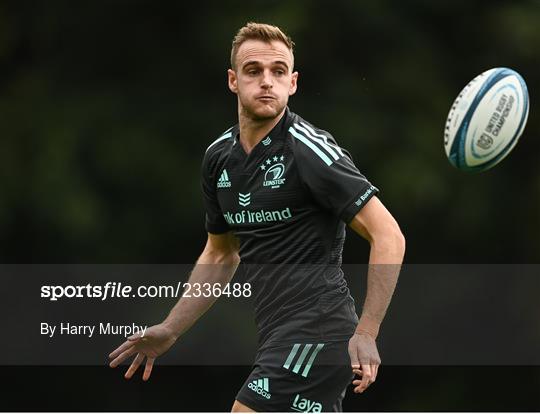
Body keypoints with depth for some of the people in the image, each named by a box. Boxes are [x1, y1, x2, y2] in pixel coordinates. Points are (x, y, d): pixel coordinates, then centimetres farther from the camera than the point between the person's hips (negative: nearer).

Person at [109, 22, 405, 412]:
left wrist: (366, 333, -22)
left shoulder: (309, 149, -12)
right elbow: (220, 254, 27)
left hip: (316, 330, -8)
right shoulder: (219, 157, 12)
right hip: (279, 336, 8)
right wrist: (170, 330, 21)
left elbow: (388, 235, -15)